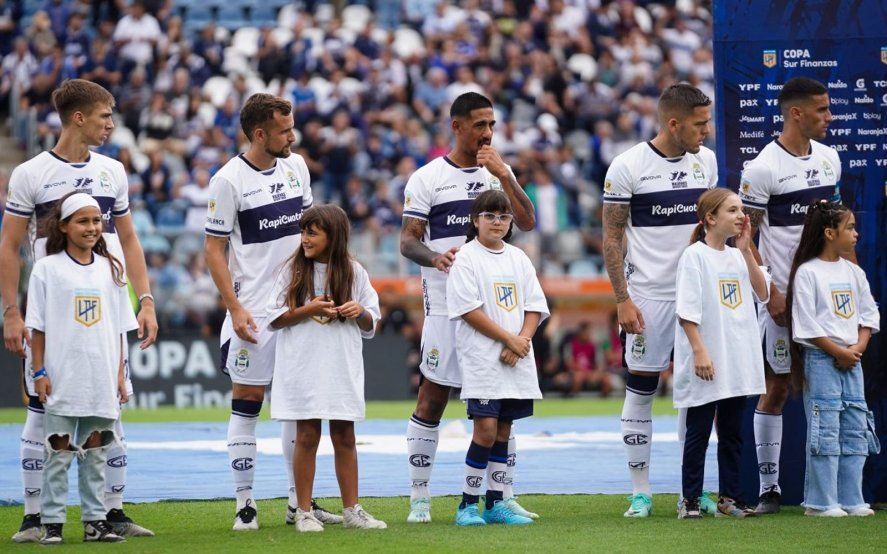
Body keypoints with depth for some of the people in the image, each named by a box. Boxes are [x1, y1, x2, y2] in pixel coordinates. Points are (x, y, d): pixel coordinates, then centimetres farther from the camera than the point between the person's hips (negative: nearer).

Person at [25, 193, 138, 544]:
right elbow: (38, 327, -2)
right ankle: (52, 523, 4)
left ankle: (95, 520, 12)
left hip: (101, 380, 3)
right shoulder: (47, 269, -2)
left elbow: (119, 328, 12)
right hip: (62, 379, -3)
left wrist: (120, 374, 8)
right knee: (59, 450, 0)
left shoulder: (110, 269, 9)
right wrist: (40, 372, -6)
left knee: (95, 450, 7)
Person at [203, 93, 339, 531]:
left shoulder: (295, 166, 7)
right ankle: (244, 503, 3)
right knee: (246, 400, -2)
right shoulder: (229, 180, -11)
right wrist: (235, 308, -15)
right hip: (253, 309, -6)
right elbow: (213, 249, -9)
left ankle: (299, 500, 15)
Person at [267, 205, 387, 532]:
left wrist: (360, 313, -12)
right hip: (303, 367, -1)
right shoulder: (293, 270, 1)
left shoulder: (353, 272, 5)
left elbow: (371, 324, 10)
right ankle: (304, 512, 5)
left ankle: (352, 510, 11)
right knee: (307, 436, -1)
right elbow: (276, 318, -1)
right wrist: (308, 310, -15)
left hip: (342, 367, 2)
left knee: (344, 437, 5)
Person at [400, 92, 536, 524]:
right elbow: (407, 240, -4)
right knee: (433, 398, -2)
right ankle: (419, 499, 5)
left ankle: (504, 497, 10)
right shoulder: (427, 178, -1)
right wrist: (435, 257, -25)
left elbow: (527, 222, 0)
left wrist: (503, 175, -9)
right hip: (446, 302, -4)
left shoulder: (499, 173, 11)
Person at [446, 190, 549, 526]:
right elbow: (470, 310, -11)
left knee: (503, 430, 7)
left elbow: (534, 307, 11)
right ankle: (468, 505, -5)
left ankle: (496, 504, 12)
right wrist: (509, 339, -13)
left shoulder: (518, 258, 13)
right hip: (482, 357, -5)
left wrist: (522, 340, -7)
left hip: (517, 359, 6)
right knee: (486, 428, -12)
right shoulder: (466, 258, -3)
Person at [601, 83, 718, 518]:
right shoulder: (628, 167, -8)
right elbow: (612, 239, -6)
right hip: (649, 294, -4)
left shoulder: (706, 161, 7)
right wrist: (623, 299, -12)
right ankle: (640, 493, 7)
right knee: (641, 389, 0)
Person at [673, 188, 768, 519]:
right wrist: (699, 351, -20)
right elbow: (687, 310, -13)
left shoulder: (737, 256, 13)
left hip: (738, 362, 7)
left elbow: (762, 294, 5)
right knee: (698, 432, 0)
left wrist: (746, 250, 1)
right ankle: (690, 500, 5)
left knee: (732, 432, 11)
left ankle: (729, 497, 17)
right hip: (706, 365, -7)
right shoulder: (695, 256, -8)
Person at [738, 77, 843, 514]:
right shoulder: (763, 168, -10)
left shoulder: (829, 159, 10)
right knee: (777, 385, -1)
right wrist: (771, 294, -13)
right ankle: (769, 485, 6)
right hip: (784, 296, -6)